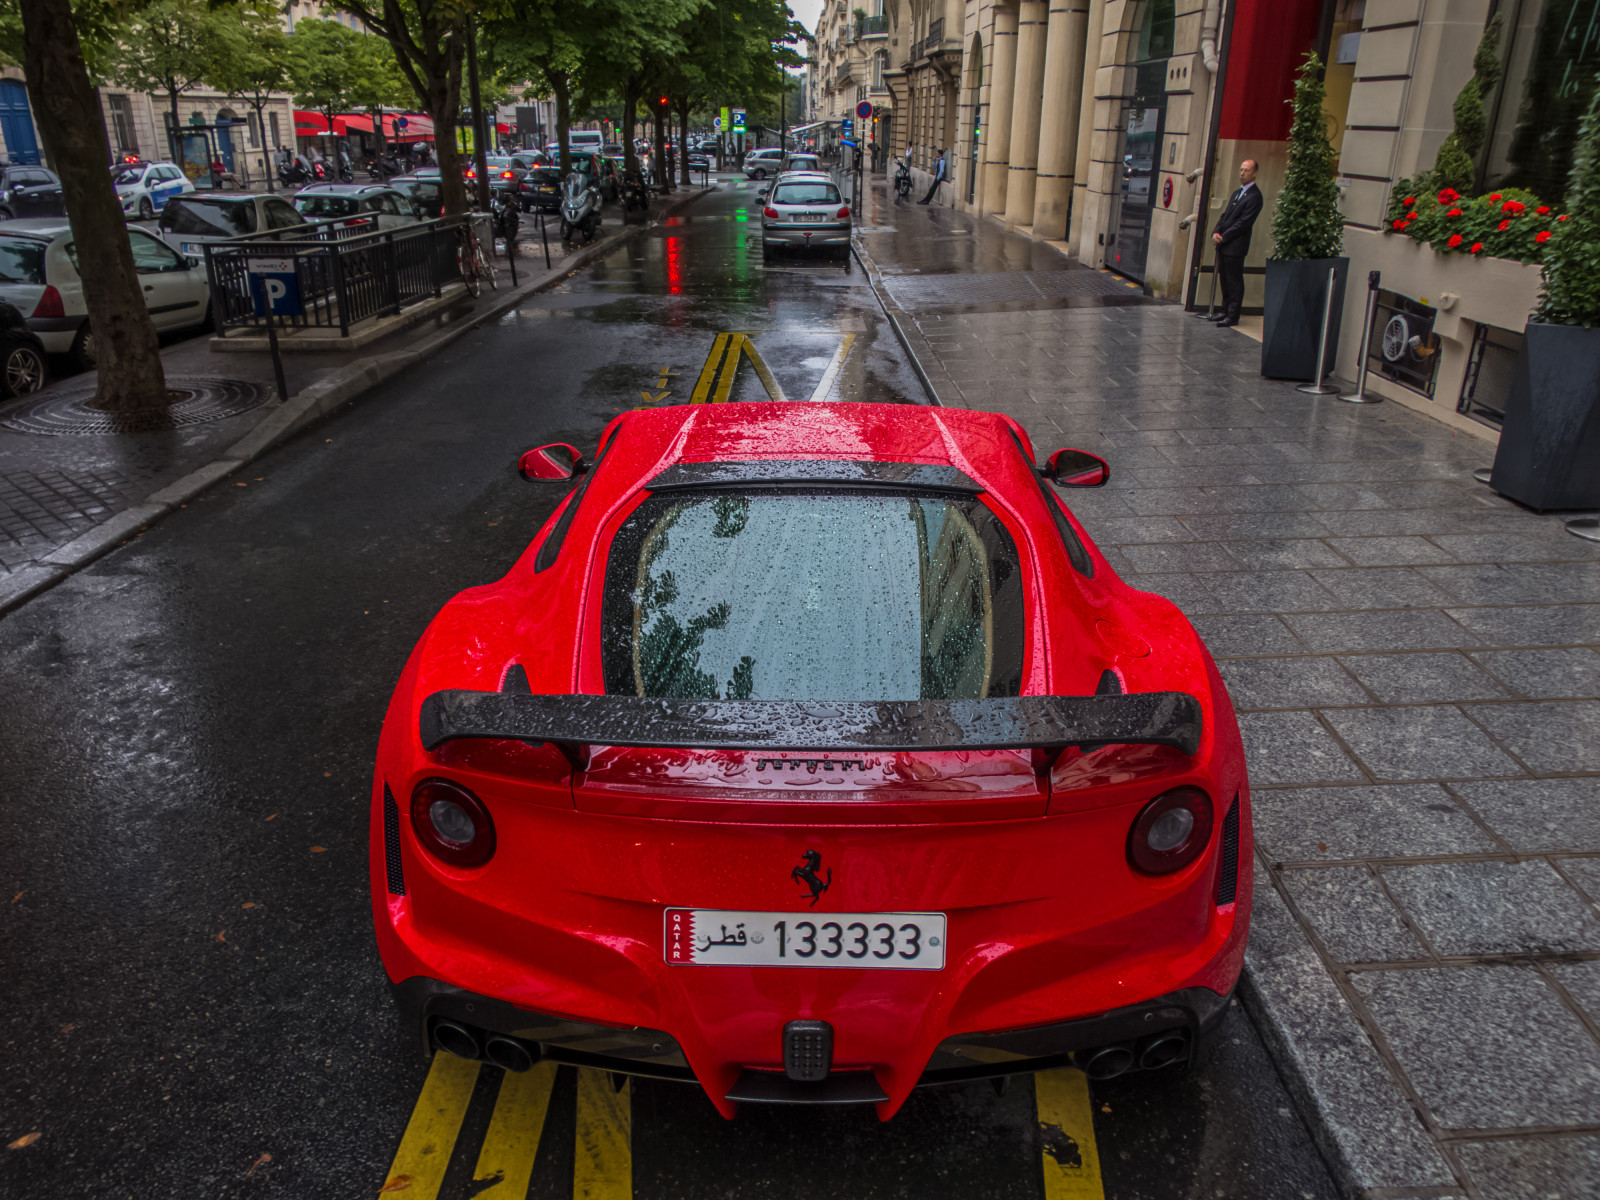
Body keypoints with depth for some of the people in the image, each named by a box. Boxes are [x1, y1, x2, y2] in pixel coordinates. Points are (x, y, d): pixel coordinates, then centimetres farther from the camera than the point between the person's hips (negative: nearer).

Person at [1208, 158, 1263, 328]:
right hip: (1224, 245, 9)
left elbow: (1244, 223, -16)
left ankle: (1233, 316, 0)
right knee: (1224, 279, 13)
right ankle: (1226, 312, 22)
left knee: (1234, 281, -4)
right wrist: (1216, 232, 0)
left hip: (1236, 246, -9)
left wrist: (1223, 237, -15)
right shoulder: (1236, 193, 19)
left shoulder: (1254, 196, -10)